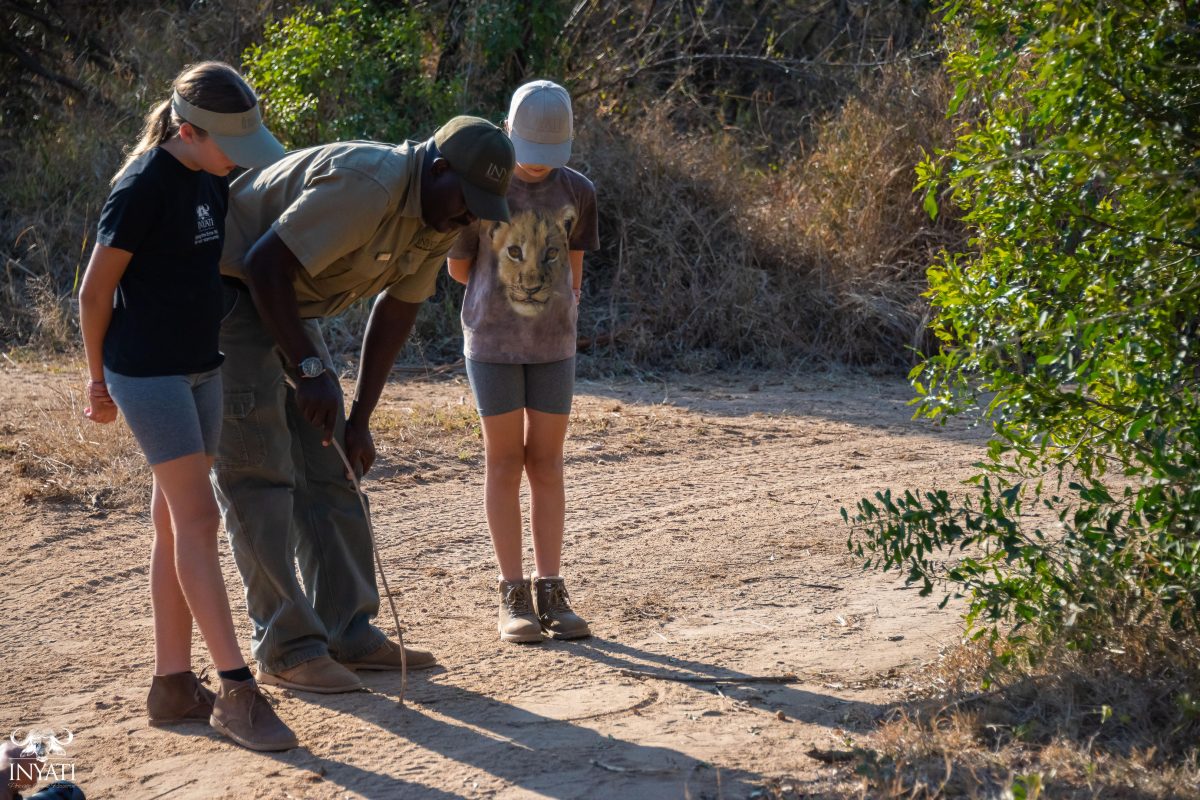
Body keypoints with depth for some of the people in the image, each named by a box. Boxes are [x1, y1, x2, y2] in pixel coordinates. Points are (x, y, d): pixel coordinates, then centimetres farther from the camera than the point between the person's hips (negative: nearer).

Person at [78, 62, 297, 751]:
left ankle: (174, 683, 16)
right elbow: (96, 290, -11)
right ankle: (237, 691, -10)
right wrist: (99, 381, -2)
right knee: (197, 518, -10)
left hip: (201, 368, 8)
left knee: (176, 524, 10)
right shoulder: (145, 185, -18)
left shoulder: (213, 178, 5)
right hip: (147, 374, -8)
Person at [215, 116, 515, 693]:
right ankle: (286, 650, -7)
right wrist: (310, 370, -26)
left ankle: (348, 633, 11)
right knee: (260, 477, -10)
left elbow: (395, 314, 10)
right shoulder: (366, 185, -30)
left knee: (330, 469, 7)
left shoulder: (441, 217, 0)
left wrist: (360, 418, 7)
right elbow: (266, 265, -30)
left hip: (290, 305, 10)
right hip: (228, 288, -10)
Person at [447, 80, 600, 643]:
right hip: (492, 343, -2)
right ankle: (513, 595, 4)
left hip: (553, 346, 2)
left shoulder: (577, 194, -1)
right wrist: (507, 297, 10)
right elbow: (459, 267, 2)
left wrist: (561, 317, 13)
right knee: (504, 460, 0)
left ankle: (549, 590, 8)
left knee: (547, 462, 3)